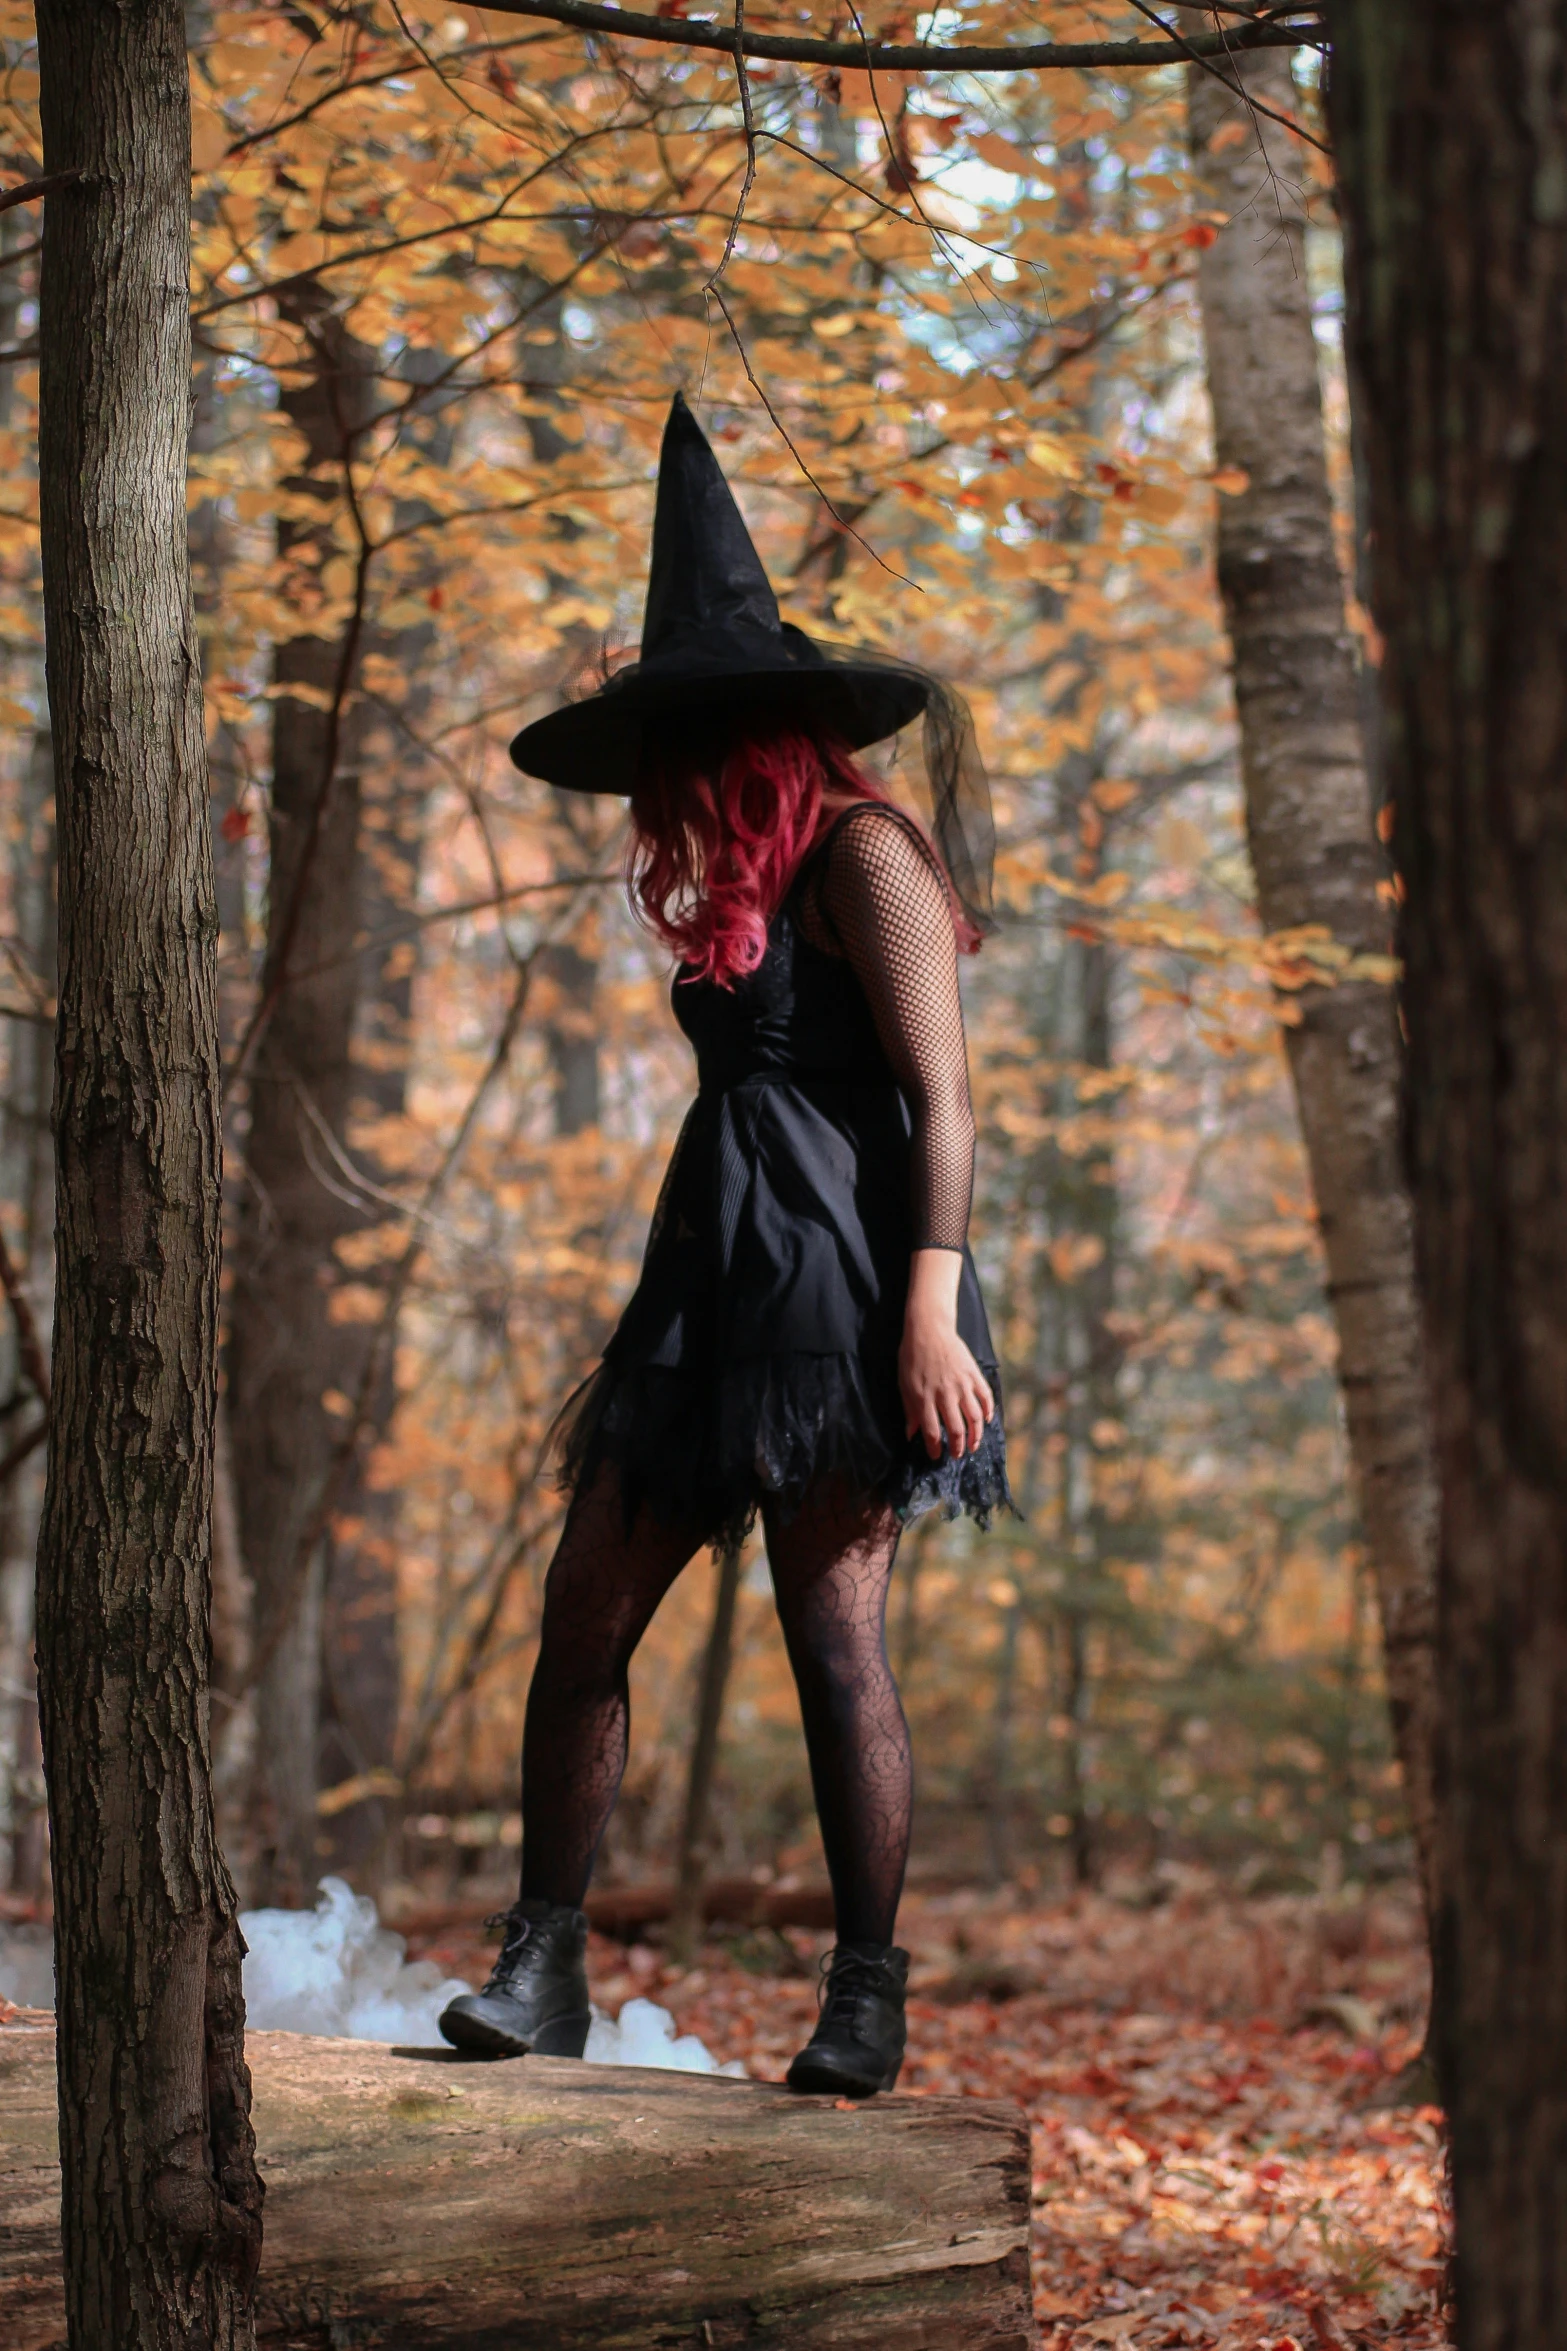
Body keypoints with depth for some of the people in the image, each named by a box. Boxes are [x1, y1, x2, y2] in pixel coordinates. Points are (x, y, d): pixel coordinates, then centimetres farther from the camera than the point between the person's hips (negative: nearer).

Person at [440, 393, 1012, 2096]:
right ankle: (543, 1964, 6)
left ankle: (868, 1999, 2)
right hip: (717, 1284, 9)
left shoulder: (866, 854, -6)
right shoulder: (737, 893, 19)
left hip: (840, 1284, -9)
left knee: (836, 1637, -8)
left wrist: (932, 1311, -21)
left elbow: (941, 1098, -12)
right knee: (583, 1619, 1)